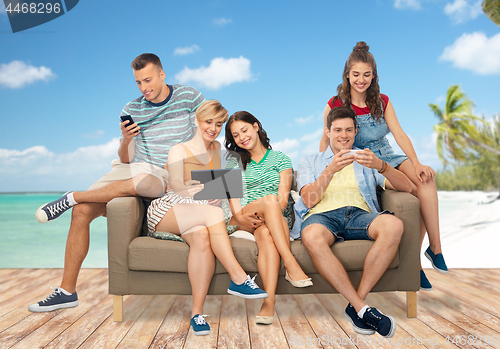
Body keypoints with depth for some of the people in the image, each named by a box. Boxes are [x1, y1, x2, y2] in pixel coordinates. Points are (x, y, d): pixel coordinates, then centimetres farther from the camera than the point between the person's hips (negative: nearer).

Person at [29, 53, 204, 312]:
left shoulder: (189, 96, 0)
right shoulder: (132, 109, 8)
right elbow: (126, 158, 9)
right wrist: (126, 140, -13)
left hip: (168, 177, -4)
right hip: (134, 169, 4)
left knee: (143, 181, -40)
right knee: (82, 211, -13)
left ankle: (71, 198, -17)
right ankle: (67, 291, -1)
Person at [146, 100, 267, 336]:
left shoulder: (217, 149, 21)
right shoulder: (179, 150, 7)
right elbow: (176, 184, -9)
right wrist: (194, 193, -29)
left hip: (196, 218, 3)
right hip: (166, 212, -3)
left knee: (202, 235, -36)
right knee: (215, 212, -34)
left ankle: (197, 312, -37)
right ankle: (239, 278, -36)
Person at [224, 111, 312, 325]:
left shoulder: (280, 159, 12)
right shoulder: (235, 161, 18)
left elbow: (283, 198, 0)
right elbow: (233, 194, 4)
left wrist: (265, 216, -21)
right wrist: (239, 216, -18)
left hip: (273, 221, 0)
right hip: (242, 222, 0)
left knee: (266, 234, -38)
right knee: (269, 199, -34)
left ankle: (269, 301, -50)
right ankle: (291, 265, -44)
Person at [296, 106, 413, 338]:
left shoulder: (366, 159, 28)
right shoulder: (309, 161, 25)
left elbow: (406, 187, 11)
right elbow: (308, 199, 5)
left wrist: (381, 166, -10)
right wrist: (331, 170, -11)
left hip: (359, 214, 2)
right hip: (322, 215, -1)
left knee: (393, 225, -34)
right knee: (312, 236, -39)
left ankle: (355, 305, -27)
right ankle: (362, 309, -31)